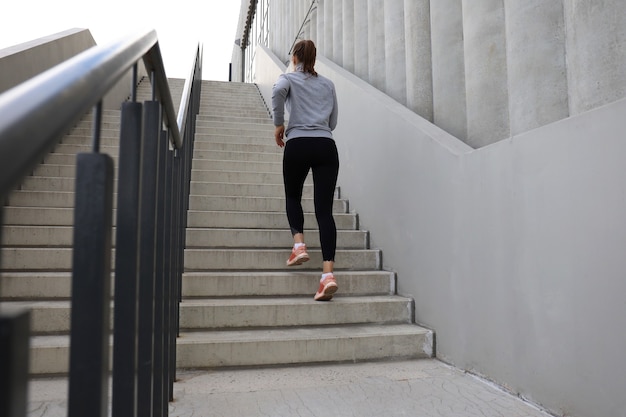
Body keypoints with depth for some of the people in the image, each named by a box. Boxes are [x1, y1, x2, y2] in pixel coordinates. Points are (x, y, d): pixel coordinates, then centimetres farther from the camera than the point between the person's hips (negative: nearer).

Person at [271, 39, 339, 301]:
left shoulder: (288, 78, 11)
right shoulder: (328, 84, 21)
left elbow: (278, 91, -14)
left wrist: (279, 124, -5)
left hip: (298, 144, -2)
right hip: (326, 146, 2)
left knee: (293, 197, 21)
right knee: (324, 209, -4)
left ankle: (299, 244, -2)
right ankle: (328, 273, -16)